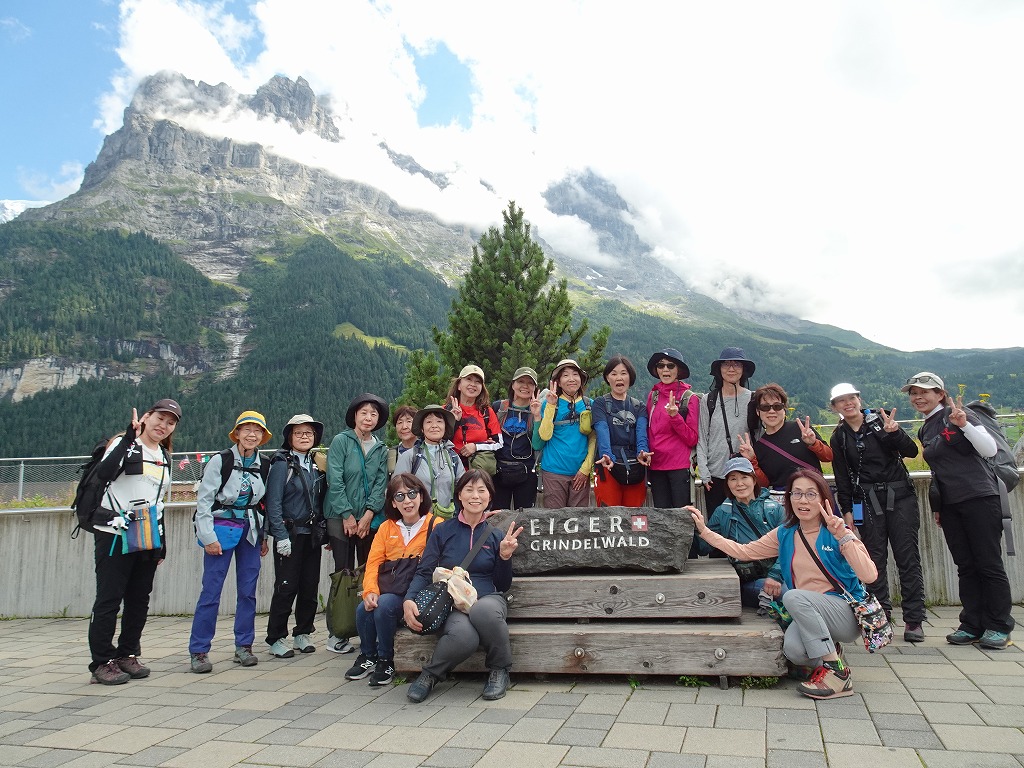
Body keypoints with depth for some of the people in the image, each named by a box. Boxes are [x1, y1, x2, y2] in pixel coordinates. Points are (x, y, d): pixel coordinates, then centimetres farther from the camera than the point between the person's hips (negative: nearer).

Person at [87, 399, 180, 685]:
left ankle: (127, 655, 22)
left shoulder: (165, 457, 16)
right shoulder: (123, 444, -5)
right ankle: (102, 662, 7)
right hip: (114, 535, -7)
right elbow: (104, 473, -26)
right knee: (109, 599, -2)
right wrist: (130, 437, -29)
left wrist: (162, 542, 18)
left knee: (139, 600, 10)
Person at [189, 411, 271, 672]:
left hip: (251, 531, 4)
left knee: (248, 590, 6)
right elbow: (203, 499, -7)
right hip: (222, 528, -4)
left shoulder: (264, 466, 7)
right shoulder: (220, 461, -6)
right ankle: (198, 651, 3)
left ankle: (244, 646, 17)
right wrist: (208, 537, -12)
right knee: (211, 590, -5)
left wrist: (264, 536, 9)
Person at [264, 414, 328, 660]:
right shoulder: (282, 464, -6)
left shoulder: (316, 465, 12)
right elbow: (273, 503, -11)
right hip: (290, 535, -5)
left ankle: (302, 634, 22)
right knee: (286, 587, -3)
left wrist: (323, 532, 6)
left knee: (310, 587, 8)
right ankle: (276, 639, 10)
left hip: (312, 535, 6)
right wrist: (281, 536, -17)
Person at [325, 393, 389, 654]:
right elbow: (335, 480, -8)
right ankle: (337, 634, 3)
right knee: (344, 573, -5)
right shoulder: (341, 441, -2)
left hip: (371, 518, 4)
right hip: (340, 516, -4)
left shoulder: (381, 449, 11)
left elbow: (381, 483, 4)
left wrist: (368, 514, -8)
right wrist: (347, 515, -10)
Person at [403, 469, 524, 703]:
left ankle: (500, 669, -10)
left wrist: (505, 556, -6)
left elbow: (502, 585, 12)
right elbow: (424, 572, 4)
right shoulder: (443, 531, 7)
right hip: (452, 604, -1)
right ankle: (430, 674, -4)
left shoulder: (496, 535, 10)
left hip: (487, 600, 1)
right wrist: (409, 600, -15)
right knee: (464, 636, -38)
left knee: (483, 611, -39)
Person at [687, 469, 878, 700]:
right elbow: (743, 551, 7)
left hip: (848, 614, -4)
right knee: (793, 649, -30)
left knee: (793, 596, -31)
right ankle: (829, 652, 7)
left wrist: (843, 537, -30)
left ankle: (836, 670, -18)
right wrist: (704, 531, 1)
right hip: (808, 614, 4)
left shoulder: (836, 532, -9)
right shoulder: (785, 534, 5)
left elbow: (869, 575, -21)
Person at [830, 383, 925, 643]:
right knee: (875, 560, 2)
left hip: (900, 496, -1)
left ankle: (914, 620, 4)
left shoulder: (881, 421, 2)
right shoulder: (839, 438, 8)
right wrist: (847, 510, 3)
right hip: (867, 502, 2)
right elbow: (842, 478, 8)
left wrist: (893, 433, -21)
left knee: (908, 557, -2)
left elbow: (911, 451, -4)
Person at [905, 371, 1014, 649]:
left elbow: (990, 450, -14)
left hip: (979, 498, -7)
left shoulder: (956, 415, -6)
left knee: (989, 564, -1)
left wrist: (964, 425, -27)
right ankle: (973, 625, 15)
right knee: (966, 567, 9)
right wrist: (937, 507, 21)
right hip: (950, 505, 7)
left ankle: (999, 627, 8)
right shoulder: (925, 431, 15)